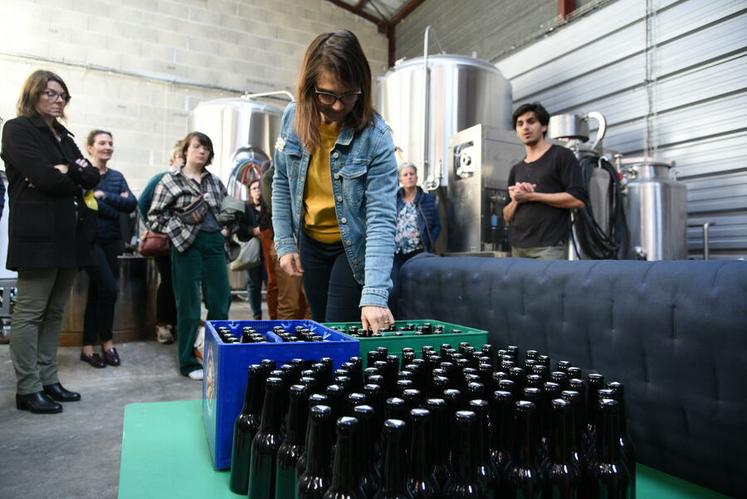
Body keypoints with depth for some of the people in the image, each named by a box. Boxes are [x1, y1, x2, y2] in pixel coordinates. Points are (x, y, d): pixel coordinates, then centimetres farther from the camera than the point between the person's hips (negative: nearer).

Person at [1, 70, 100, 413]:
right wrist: (75, 180, 1)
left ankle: (48, 380, 19)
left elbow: (92, 177, 9)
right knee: (30, 312, -2)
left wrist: (68, 170, -9)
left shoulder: (63, 136, 21)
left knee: (55, 312, 10)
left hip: (68, 233, 7)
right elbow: (45, 177, -15)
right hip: (39, 234, -7)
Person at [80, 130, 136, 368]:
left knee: (96, 293, 9)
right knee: (109, 289, -12)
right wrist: (116, 206, -12)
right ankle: (106, 341, 9)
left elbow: (132, 204, -1)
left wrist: (104, 196, -11)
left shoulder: (117, 176, 13)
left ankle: (88, 347, 17)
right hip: (90, 239, -5)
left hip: (111, 240, 6)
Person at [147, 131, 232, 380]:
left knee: (221, 301, 5)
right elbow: (155, 216, -2)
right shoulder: (170, 180, 2)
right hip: (187, 245, -4)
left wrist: (227, 230, 6)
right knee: (189, 305, 1)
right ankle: (188, 363, 14)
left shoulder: (215, 181, 14)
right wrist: (180, 231, -9)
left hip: (215, 243, 5)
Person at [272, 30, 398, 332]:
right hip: (310, 242, 5)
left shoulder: (375, 136, -24)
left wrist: (374, 294, -37)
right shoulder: (292, 118, -10)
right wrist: (284, 243, -3)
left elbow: (381, 217, -29)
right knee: (319, 329, 17)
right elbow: (282, 185, 3)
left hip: (354, 247, -4)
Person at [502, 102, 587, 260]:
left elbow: (578, 199, -8)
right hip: (518, 248, 6)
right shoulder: (516, 169, 20)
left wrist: (531, 196, -9)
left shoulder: (561, 155, 4)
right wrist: (516, 200, -3)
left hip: (549, 246, -5)